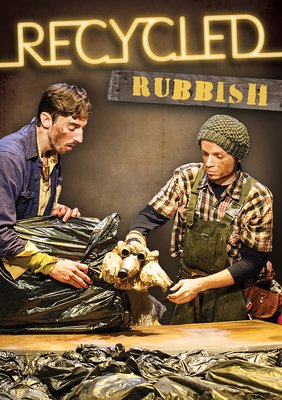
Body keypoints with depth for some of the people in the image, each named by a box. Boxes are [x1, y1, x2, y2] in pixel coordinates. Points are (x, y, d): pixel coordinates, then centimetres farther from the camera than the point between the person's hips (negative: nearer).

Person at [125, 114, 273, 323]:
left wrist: (200, 284, -21)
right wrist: (134, 247, -24)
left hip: (230, 295, -2)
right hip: (188, 291, 3)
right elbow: (149, 216, -3)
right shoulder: (187, 177, -7)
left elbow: (253, 261, -13)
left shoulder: (257, 196, -14)